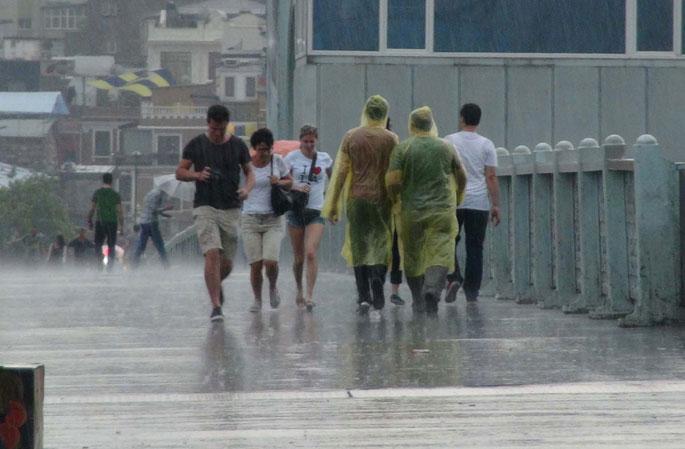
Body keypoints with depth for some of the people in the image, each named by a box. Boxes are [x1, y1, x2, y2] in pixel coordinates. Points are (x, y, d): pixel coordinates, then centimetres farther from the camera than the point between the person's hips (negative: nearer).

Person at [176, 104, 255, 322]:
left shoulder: (238, 145, 5)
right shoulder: (196, 145, 0)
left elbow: (249, 172, 13)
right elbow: (179, 172, 6)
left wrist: (247, 188, -8)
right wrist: (197, 175, -14)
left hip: (231, 209, 2)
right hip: (205, 207, -2)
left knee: (227, 264, 6)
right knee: (212, 254, -20)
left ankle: (216, 284, 42)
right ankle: (216, 306, -19)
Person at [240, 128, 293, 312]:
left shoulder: (277, 161, 2)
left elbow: (289, 182, 14)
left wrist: (279, 182, -7)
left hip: (273, 220, 1)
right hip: (250, 219, -1)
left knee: (271, 262, -14)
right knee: (255, 265, -6)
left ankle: (273, 287, 18)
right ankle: (257, 299, 17)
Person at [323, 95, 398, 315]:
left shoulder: (351, 137, 2)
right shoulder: (390, 138, -2)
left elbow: (340, 172, 1)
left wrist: (333, 205, 5)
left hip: (356, 198, 1)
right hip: (381, 198, -1)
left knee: (359, 247, 7)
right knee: (380, 243, 5)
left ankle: (363, 297, 3)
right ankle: (377, 277, -22)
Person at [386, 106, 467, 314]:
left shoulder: (403, 148, -4)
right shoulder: (445, 148, 5)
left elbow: (392, 180, -12)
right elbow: (461, 177, 15)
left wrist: (395, 198, 8)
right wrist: (457, 198, 32)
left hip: (411, 210, -1)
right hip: (442, 210, 1)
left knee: (413, 256, 12)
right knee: (440, 253, -5)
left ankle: (418, 301, 16)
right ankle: (432, 288, -29)